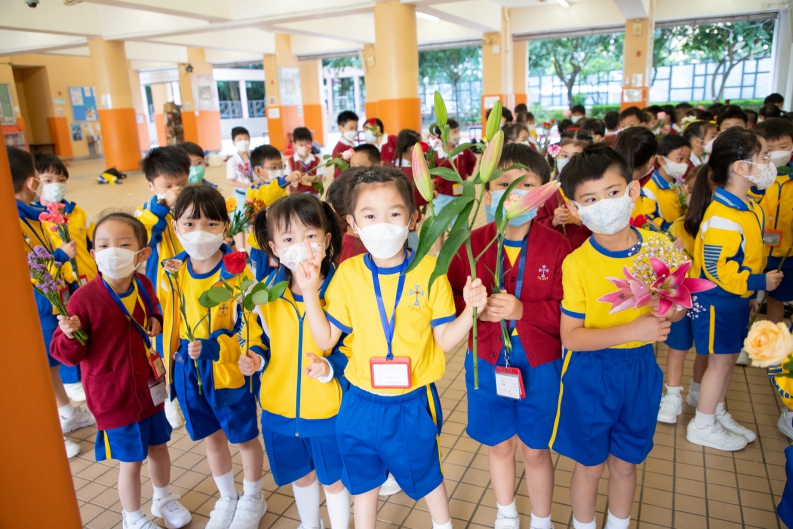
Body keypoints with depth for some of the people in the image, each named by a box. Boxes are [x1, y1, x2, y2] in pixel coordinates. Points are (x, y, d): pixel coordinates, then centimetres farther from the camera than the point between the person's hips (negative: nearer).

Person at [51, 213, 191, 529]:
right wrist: (70, 335, -36)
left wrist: (156, 323, -3)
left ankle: (164, 498, 48)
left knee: (159, 446, 22)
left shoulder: (144, 285, -6)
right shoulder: (85, 298, -22)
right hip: (114, 396, -5)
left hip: (149, 386, 5)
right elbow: (67, 353, -16)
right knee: (131, 461, 10)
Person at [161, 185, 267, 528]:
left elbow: (250, 328, -19)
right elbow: (168, 323, 9)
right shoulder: (173, 272, -3)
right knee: (211, 437, 22)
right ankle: (226, 499, 46)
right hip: (188, 371, 5)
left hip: (230, 371, -5)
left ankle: (252, 500, 41)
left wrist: (215, 348, -33)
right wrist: (172, 365, 8)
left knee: (244, 437, 15)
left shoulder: (237, 273, -20)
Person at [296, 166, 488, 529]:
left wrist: (471, 310, -25)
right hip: (362, 401, 1)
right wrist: (310, 293, -16)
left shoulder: (429, 270, -13)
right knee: (363, 482, 22)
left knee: (426, 476, 23)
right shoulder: (347, 274, -8)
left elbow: (445, 339, -7)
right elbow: (326, 340, -5)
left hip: (413, 402, -1)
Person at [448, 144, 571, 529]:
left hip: (539, 363, -1)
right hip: (487, 360, 2)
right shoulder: (471, 244, -8)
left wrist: (522, 310, -27)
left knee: (535, 449, 14)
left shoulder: (556, 246, -11)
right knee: (499, 445, 19)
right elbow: (450, 299, -4)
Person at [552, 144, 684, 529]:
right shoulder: (576, 263, -19)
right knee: (590, 465, 15)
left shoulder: (661, 247, -8)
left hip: (640, 369, 3)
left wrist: (669, 313, -15)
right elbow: (570, 336, -18)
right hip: (590, 372, -3)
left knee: (625, 463, 21)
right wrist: (634, 330, -28)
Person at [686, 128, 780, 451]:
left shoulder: (751, 206, 3)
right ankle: (703, 427, 19)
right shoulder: (722, 217, -26)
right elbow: (715, 269, -25)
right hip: (717, 300, -9)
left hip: (737, 298, 9)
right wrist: (758, 282, -19)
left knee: (730, 357, 18)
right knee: (721, 361, 3)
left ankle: (717, 413, 36)